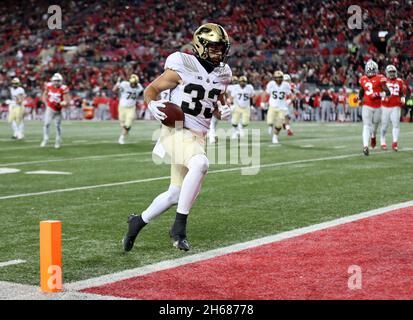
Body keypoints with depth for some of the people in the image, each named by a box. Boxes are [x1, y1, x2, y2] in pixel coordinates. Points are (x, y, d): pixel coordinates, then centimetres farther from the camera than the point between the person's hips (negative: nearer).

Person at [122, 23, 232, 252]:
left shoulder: (222, 75, 10)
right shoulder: (181, 68, -9)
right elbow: (151, 89, -1)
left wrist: (223, 111, 0)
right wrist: (152, 104, -23)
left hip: (198, 137, 7)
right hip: (177, 131, -7)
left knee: (175, 194, 10)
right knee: (200, 164, -35)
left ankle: (138, 222, 34)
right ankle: (179, 226, -25)